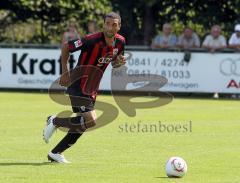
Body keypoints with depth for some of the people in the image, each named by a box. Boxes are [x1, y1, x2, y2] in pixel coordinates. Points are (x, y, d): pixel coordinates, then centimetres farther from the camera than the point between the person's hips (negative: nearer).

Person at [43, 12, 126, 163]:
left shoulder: (120, 42, -2)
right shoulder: (92, 40, -23)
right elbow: (66, 47, -12)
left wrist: (119, 62, -9)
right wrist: (65, 72, -11)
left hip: (92, 90, 8)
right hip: (78, 86, -8)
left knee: (82, 126, 10)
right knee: (90, 121, -19)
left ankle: (55, 153, 24)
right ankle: (55, 121, 2)